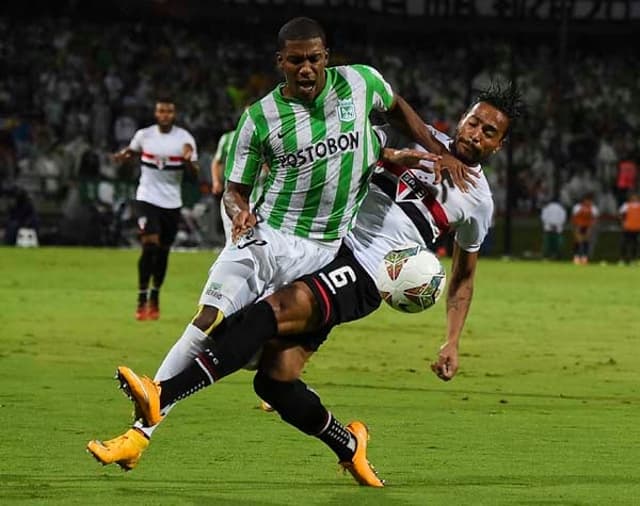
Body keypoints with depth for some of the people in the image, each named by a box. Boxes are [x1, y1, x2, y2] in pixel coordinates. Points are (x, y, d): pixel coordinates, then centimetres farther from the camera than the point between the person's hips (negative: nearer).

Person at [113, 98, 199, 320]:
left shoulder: (184, 138, -4)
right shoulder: (144, 135, -1)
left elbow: (194, 172, -4)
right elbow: (132, 150, 19)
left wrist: (187, 160, -26)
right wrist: (124, 155, -4)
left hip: (172, 202, 1)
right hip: (147, 199, -1)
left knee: (163, 250, 10)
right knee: (150, 245, -17)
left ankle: (155, 297, 28)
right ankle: (142, 300, -12)